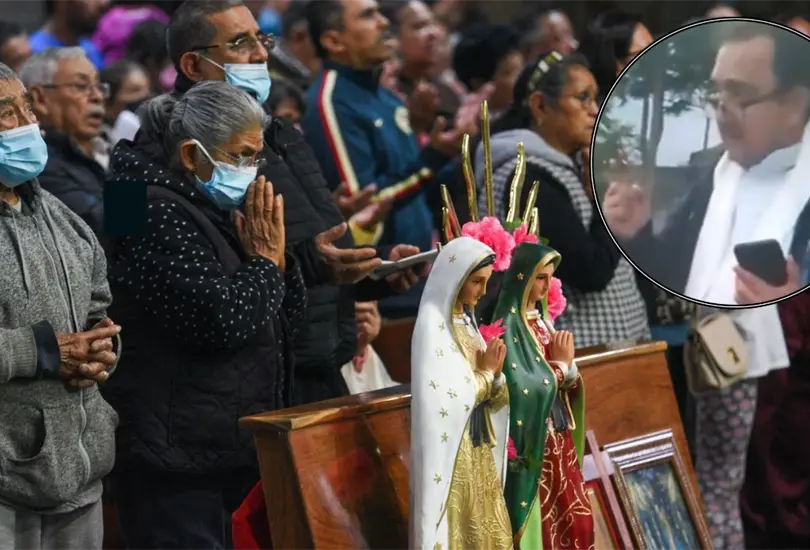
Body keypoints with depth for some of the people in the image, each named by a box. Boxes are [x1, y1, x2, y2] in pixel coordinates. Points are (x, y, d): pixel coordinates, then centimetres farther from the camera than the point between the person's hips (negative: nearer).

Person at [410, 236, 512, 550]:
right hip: (452, 454, -8)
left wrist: (494, 373, -10)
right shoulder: (432, 324, -14)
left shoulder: (465, 320, 11)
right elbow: (447, 399, -21)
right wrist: (486, 372, -8)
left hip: (480, 449, 8)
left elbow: (497, 397, 11)